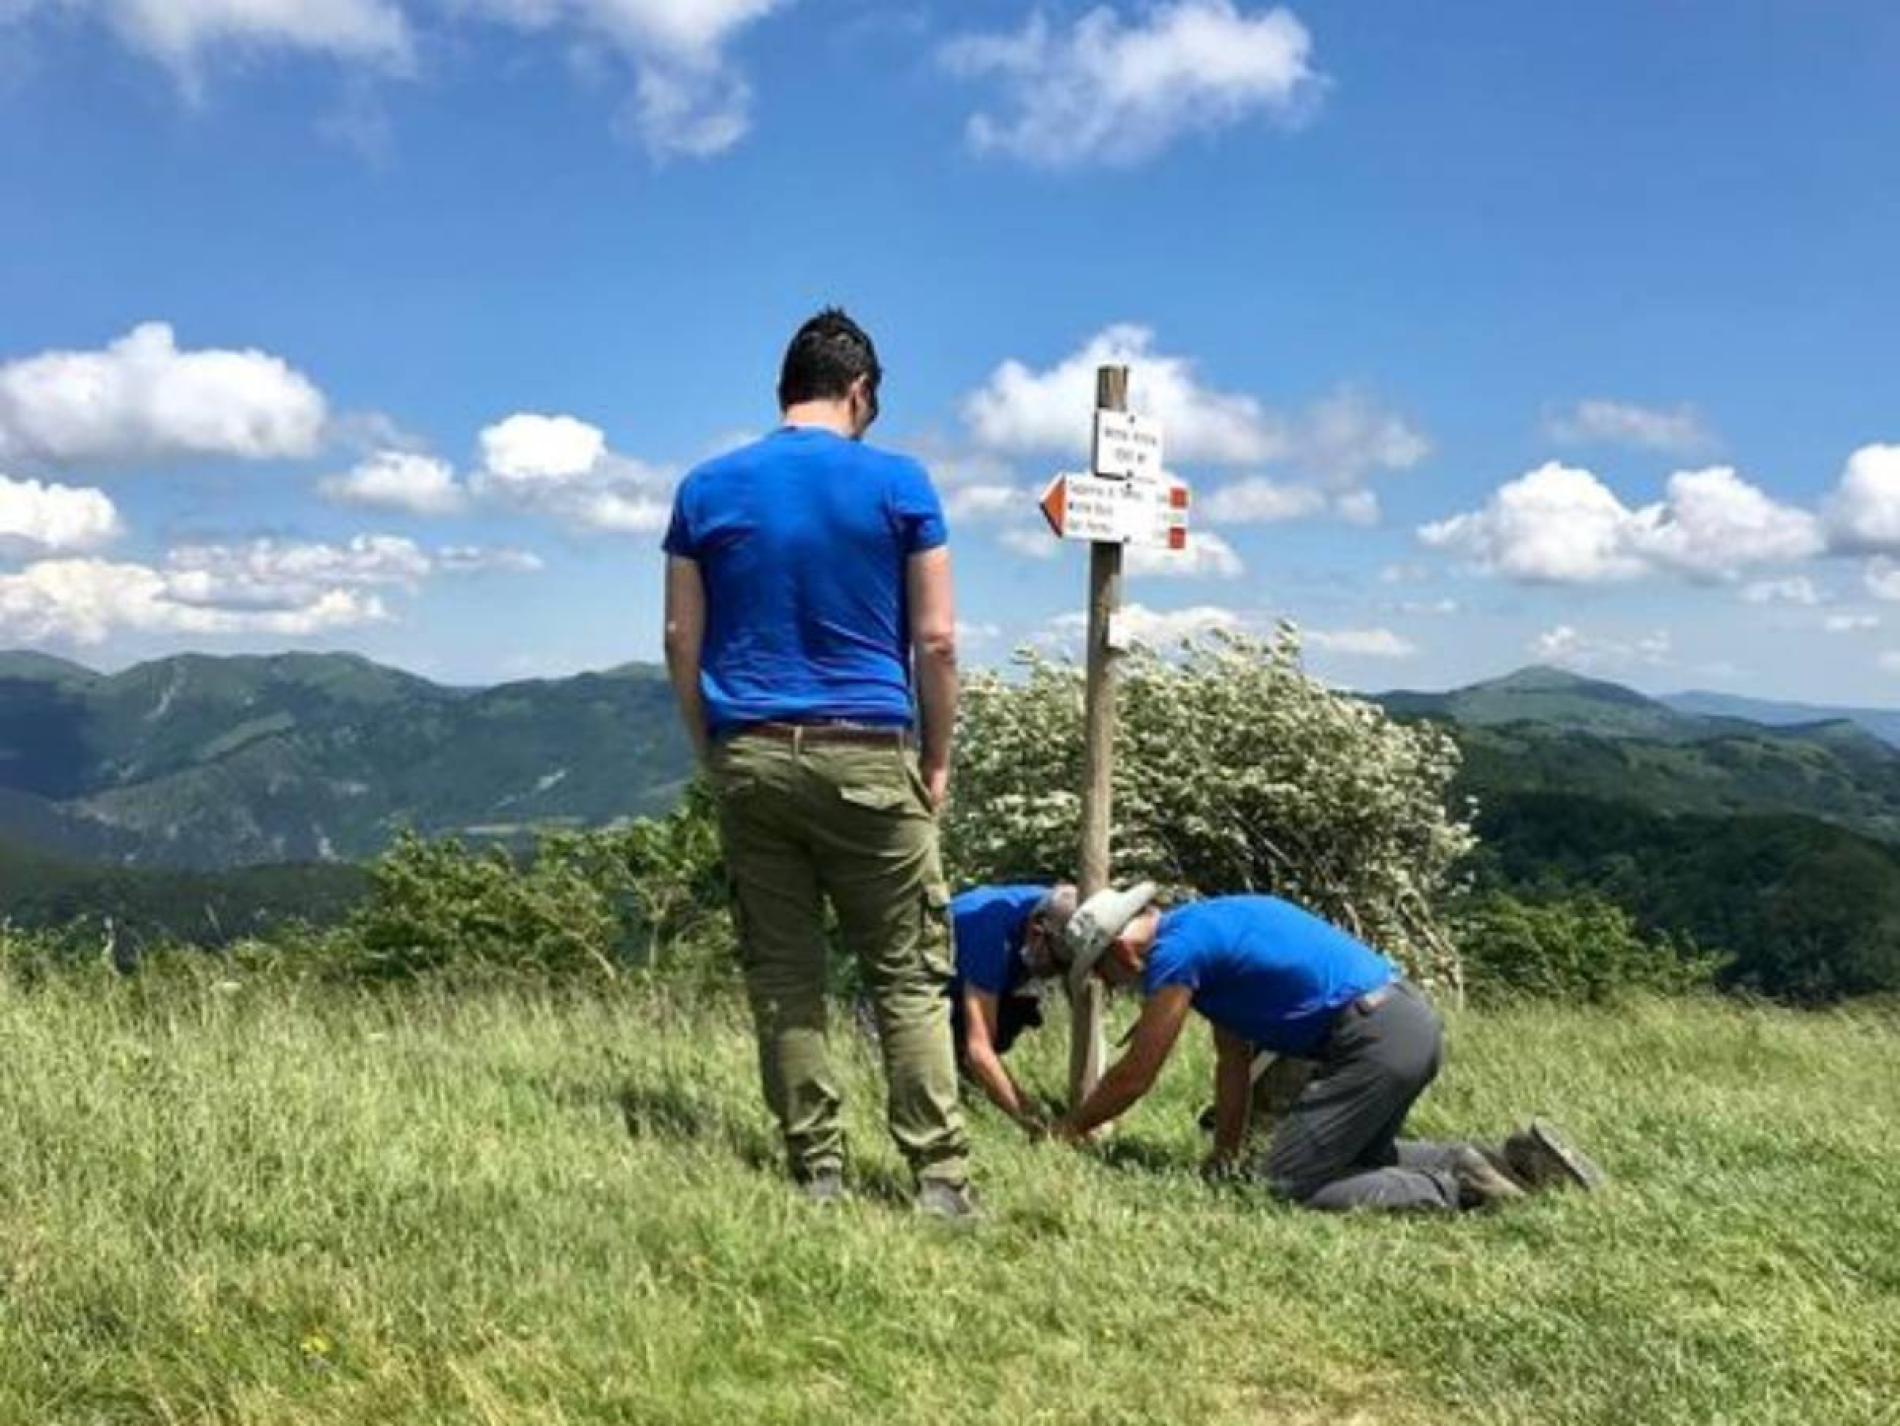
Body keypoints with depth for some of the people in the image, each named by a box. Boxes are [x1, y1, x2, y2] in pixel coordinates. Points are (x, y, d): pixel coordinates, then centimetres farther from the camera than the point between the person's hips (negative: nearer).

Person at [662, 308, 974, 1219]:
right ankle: (940, 1176, 2)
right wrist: (936, 762, 8)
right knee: (908, 973, 4)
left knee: (781, 974, 8)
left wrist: (714, 754, 14)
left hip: (750, 758, 3)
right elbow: (935, 639, -1)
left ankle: (816, 1170, 11)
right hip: (866, 754, -2)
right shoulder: (898, 485, 0)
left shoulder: (707, 488, 7)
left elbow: (681, 639, 6)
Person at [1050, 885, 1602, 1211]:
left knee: (1287, 1186, -5)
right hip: (1413, 1017, 10)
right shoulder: (1208, 927, 20)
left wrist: (1069, 1128, 12)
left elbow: (1134, 1077, -3)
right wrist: (1225, 1152, 25)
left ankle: (1457, 1191, -8)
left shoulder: (1175, 950, -9)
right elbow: (1234, 1060, 25)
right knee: (1360, 1153, 28)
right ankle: (1513, 1160, 18)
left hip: (1375, 1039, -10)